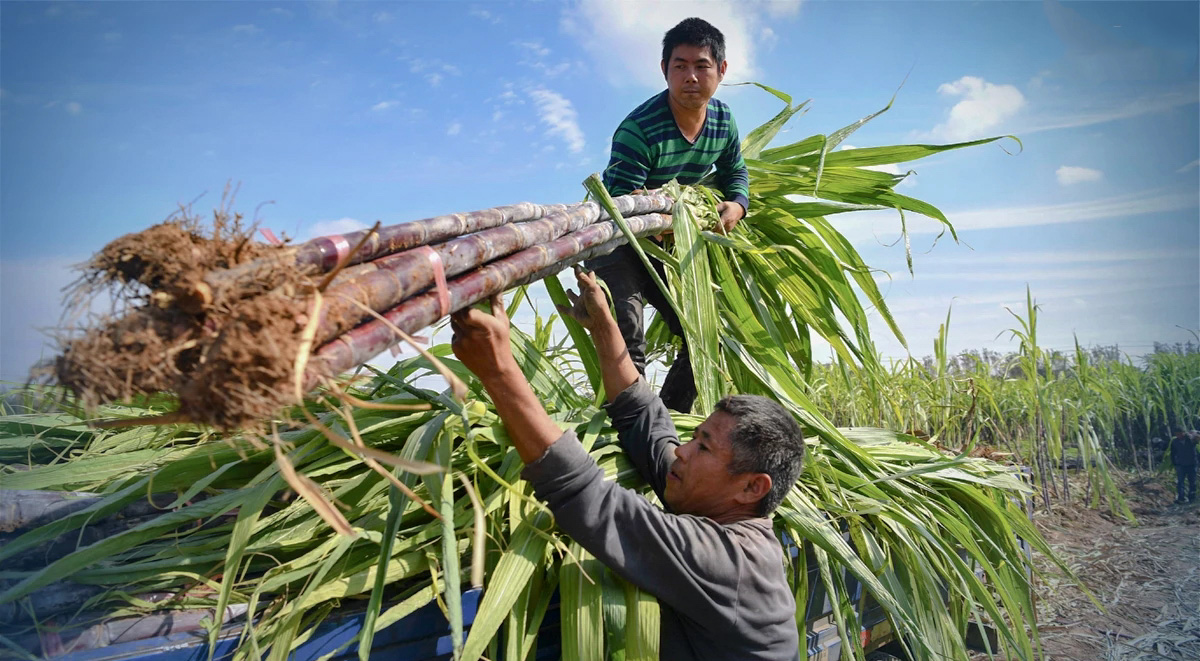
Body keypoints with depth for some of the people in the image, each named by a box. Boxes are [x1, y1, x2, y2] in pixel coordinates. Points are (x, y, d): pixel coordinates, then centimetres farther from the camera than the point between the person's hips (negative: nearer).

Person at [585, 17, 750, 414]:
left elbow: (735, 173, 12)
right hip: (617, 243, -7)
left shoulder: (723, 121, -6)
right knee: (628, 346, -21)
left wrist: (736, 206, -9)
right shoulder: (638, 130, -28)